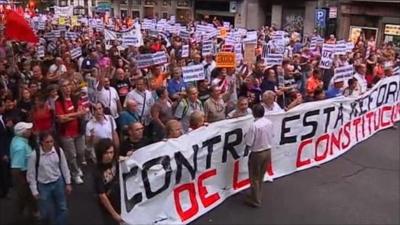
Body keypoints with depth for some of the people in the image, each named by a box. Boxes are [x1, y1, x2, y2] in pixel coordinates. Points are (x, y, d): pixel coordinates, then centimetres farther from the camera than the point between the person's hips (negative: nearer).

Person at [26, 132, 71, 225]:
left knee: (62, 208, 15)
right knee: (45, 212, 9)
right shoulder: (35, 155, -21)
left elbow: (64, 167, 0)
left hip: (58, 183, 3)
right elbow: (31, 174, -11)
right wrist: (34, 191, -8)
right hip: (43, 186, -2)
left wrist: (68, 183, 4)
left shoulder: (58, 150, -13)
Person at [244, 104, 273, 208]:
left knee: (254, 178, 11)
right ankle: (258, 196, 37)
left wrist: (246, 138, -1)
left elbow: (248, 143, -22)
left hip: (257, 153, -7)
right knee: (261, 176, 23)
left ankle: (255, 200, 21)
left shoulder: (254, 125, -26)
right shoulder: (269, 122, -5)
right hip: (267, 151, 7)